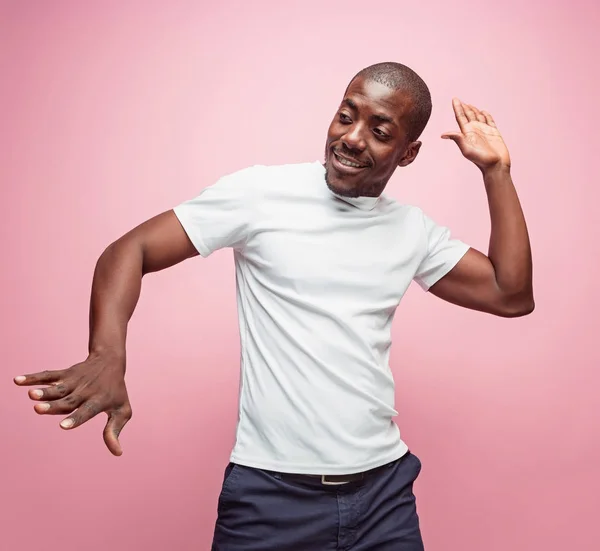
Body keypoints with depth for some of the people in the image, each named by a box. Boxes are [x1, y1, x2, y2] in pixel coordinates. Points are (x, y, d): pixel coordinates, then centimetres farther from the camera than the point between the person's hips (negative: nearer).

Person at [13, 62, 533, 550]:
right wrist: (108, 358, -28)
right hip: (270, 492, -4)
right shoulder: (261, 192, -7)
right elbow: (130, 250, -9)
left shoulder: (414, 231, 7)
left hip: (385, 489, 4)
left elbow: (511, 294, 5)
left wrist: (497, 171, 2)